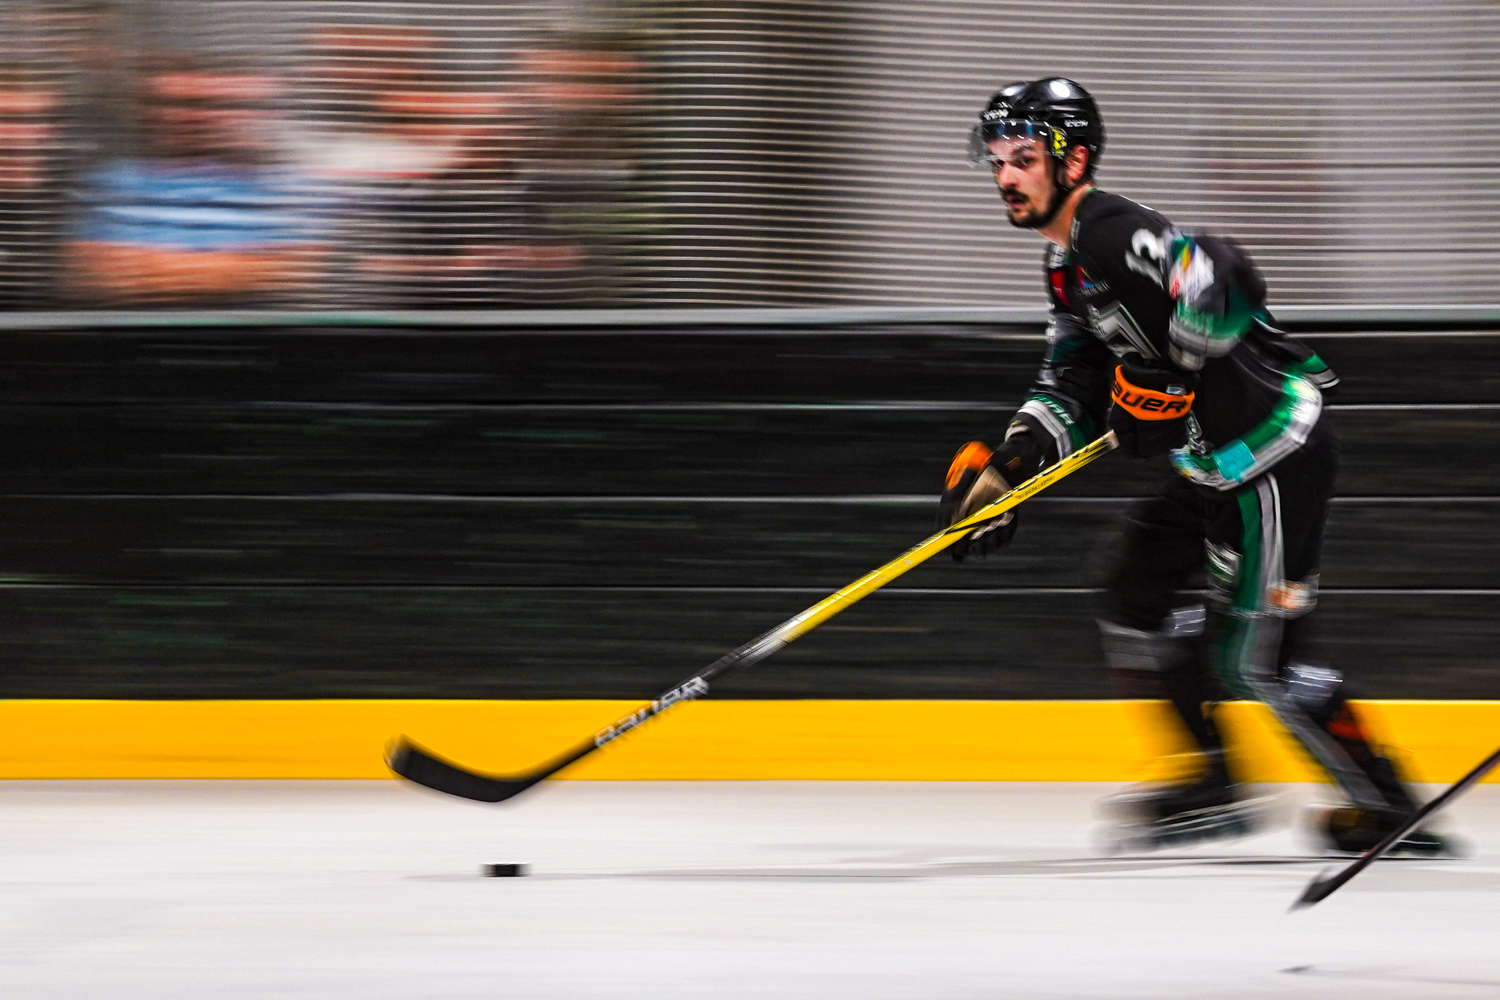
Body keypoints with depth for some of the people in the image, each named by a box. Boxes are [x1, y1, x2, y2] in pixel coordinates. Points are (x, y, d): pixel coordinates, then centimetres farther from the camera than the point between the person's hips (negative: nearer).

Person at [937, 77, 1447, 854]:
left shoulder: (1116, 235, -18)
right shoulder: (1069, 262, 16)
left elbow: (1224, 283, -33)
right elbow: (1070, 388, 19)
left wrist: (1161, 381, -22)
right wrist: (1002, 465, 6)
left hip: (1276, 454, -11)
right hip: (1215, 463, 11)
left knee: (1254, 658, -8)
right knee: (1137, 601, 16)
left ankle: (1389, 808, 3)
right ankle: (1214, 780, 25)